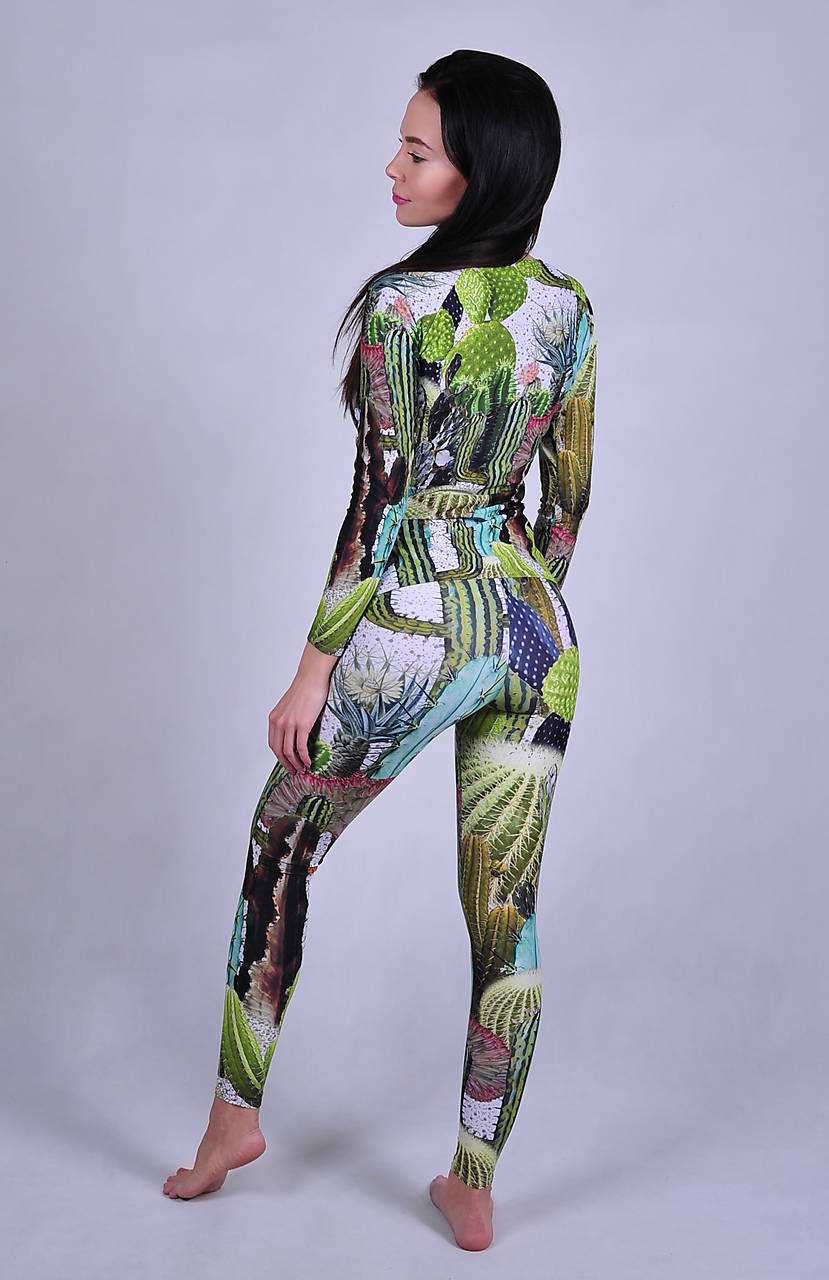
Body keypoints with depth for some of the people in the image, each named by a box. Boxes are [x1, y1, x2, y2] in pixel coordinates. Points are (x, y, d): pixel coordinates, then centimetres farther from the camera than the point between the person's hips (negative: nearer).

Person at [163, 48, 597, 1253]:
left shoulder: (400, 304, -15)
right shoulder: (569, 306, 5)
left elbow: (381, 502, -16)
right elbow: (570, 493, 10)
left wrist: (313, 667, -10)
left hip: (415, 624, -6)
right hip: (535, 627, 6)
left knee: (281, 852, 18)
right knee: (507, 912, 10)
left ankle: (236, 1110, 31)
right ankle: (475, 1189, 24)